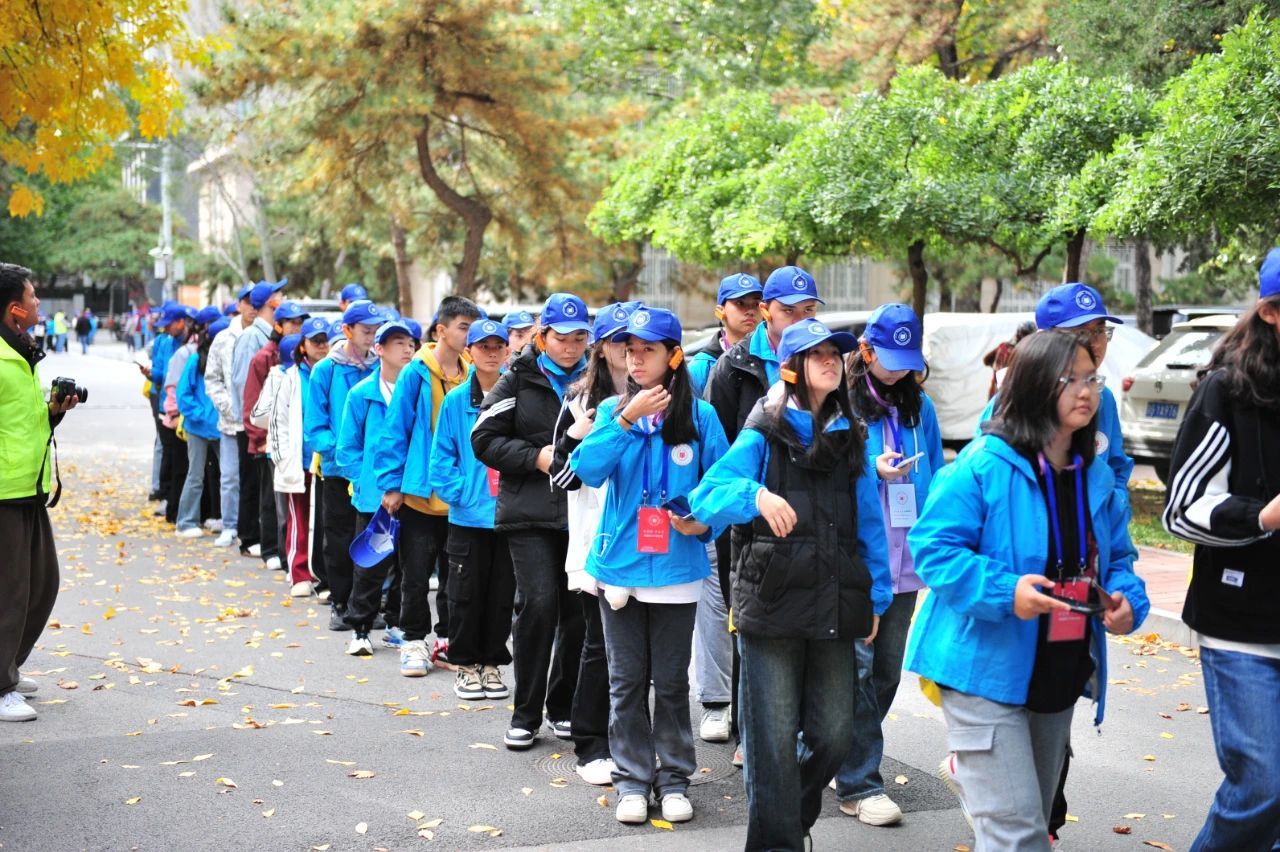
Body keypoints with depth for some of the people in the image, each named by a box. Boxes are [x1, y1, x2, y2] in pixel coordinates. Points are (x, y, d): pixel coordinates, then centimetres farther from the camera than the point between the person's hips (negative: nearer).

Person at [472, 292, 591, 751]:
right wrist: (536, 457, -11)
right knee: (538, 604, -11)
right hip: (530, 512, -2)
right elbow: (485, 439, 0)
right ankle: (526, 714, 4)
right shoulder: (517, 381, 2)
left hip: (583, 514, 2)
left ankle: (564, 708, 23)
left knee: (579, 610, 6)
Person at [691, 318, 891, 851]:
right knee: (775, 737, -1)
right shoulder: (764, 436, 0)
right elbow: (706, 499, -11)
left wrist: (876, 597, 10)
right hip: (772, 603, -4)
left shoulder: (850, 439, 12)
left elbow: (869, 524, 14)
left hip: (834, 606, 4)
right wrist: (757, 495, -30)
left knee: (834, 735, 7)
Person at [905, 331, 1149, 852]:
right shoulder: (984, 466, -16)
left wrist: (1126, 597, -7)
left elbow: (1118, 556, 15)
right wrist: (1004, 592, -30)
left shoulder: (1096, 475, 6)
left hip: (1059, 679, 7)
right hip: (987, 673, -7)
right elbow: (932, 547, -18)